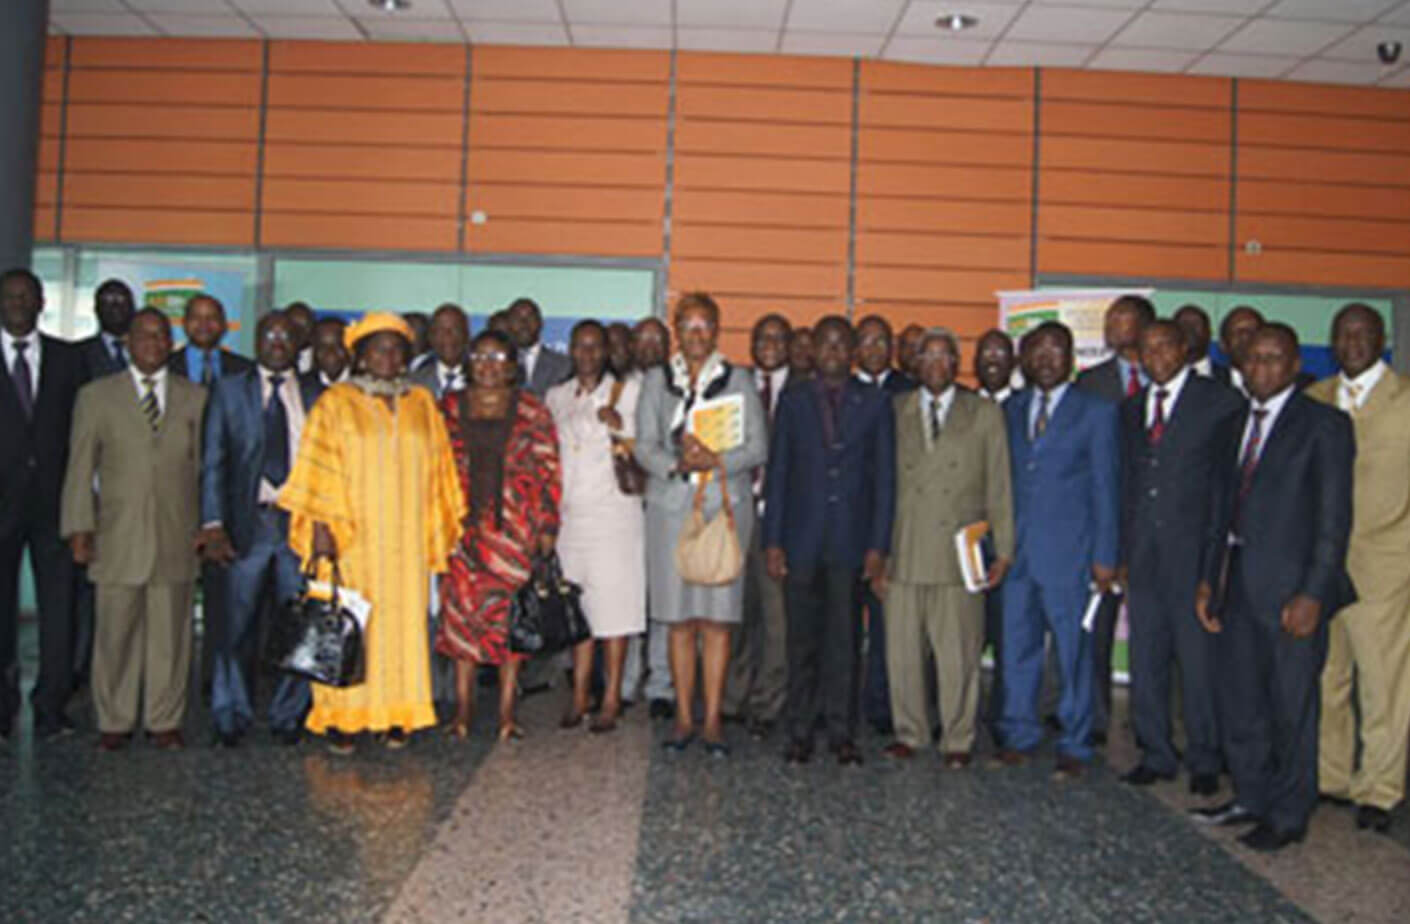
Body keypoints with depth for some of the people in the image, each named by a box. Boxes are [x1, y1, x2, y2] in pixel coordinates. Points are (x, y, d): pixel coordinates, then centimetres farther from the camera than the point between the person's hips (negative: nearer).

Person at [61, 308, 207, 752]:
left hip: (177, 537, 1)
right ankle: (114, 722, 18)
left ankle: (165, 721, 16)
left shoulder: (195, 397, 11)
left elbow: (203, 465, 9)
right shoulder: (96, 396, 9)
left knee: (170, 633, 5)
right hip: (118, 539, 0)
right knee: (115, 632, 3)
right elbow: (80, 468, 5)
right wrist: (79, 527, -3)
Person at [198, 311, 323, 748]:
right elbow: (213, 462, 2)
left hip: (302, 520, 1)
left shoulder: (317, 396, 10)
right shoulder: (228, 390, 8)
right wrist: (213, 524, -7)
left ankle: (288, 716, 17)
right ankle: (230, 717, 19)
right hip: (247, 521, -1)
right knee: (237, 624, 4)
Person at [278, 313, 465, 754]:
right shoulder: (336, 403, 2)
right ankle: (340, 717, 6)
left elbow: (436, 471, 14)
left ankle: (396, 714, 13)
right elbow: (319, 472, -3)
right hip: (350, 540, -3)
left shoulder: (422, 404, 11)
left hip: (405, 542, 3)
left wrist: (437, 532, 10)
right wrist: (321, 528, -11)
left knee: (403, 622, 4)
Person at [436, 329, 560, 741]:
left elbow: (549, 471, 2)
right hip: (462, 524, 2)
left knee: (510, 614, -1)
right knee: (460, 611, 2)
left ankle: (507, 711, 8)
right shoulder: (450, 406, 10)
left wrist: (548, 527, -4)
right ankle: (463, 709, 13)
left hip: (514, 526, -2)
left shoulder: (531, 410, 4)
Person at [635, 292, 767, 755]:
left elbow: (758, 447, 2)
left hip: (725, 506, -1)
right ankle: (684, 718, 14)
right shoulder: (656, 381, 11)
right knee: (679, 620, 3)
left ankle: (712, 720, 7)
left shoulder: (739, 380, 8)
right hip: (671, 508, 1)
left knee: (717, 618, -2)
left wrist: (716, 461, -15)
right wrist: (676, 465, -15)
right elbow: (644, 446, 5)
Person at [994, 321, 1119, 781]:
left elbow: (1105, 485, -2)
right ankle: (1018, 736, 24)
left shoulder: (1095, 411, 0)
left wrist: (1105, 556, -6)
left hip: (1068, 552, -4)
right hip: (1016, 550, 4)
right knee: (1017, 645, 10)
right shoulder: (1011, 408, 12)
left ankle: (1074, 746, 16)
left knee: (1073, 651, 3)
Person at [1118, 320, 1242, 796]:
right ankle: (1156, 754, 23)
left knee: (1199, 659, 2)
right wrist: (1123, 552, 9)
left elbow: (1228, 478, -3)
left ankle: (1205, 760, 17)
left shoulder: (1221, 402, -2)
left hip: (1194, 552, -5)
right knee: (1145, 660, 10)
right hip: (1144, 554, 5)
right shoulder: (1132, 408, 14)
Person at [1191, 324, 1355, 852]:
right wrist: (1209, 578, 12)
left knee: (1293, 707, 5)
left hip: (1291, 589, -6)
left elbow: (1334, 518, -10)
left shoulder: (1324, 425, -5)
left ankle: (1288, 815, 19)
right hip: (1239, 585, 6)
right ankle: (1251, 798, 31)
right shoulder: (1236, 423, 13)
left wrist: (1314, 593, -16)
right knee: (1240, 702, 14)